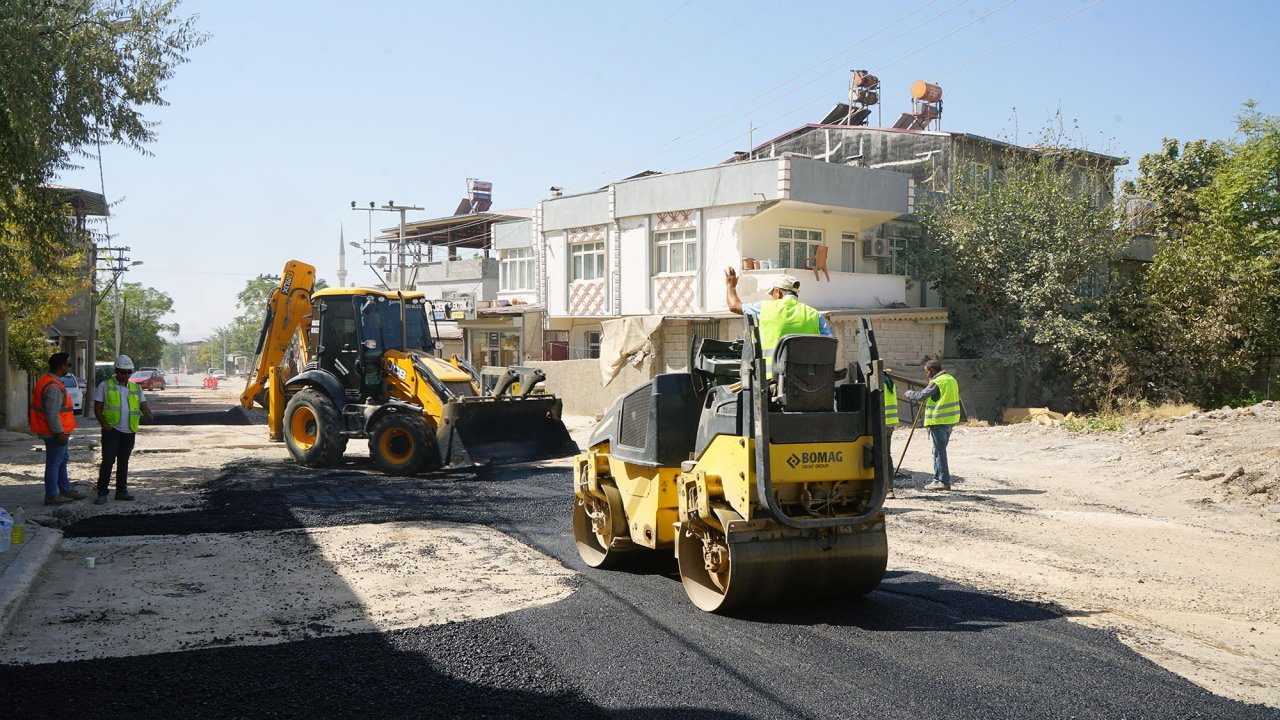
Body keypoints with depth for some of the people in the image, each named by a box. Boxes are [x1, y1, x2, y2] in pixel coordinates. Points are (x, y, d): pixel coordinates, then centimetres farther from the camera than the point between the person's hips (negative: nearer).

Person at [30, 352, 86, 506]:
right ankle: (51, 496, 6)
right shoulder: (54, 387, -24)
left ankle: (65, 490, 30)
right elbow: (52, 414, -26)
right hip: (55, 432, -11)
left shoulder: (46, 380, 11)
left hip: (55, 431, 11)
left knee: (62, 460, 20)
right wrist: (60, 433, -21)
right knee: (54, 463, -2)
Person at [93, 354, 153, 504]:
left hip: (129, 431, 4)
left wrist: (148, 413, -19)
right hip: (111, 430, -4)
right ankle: (102, 493, -4)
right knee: (108, 461, -8)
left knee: (124, 461, 11)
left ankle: (121, 491, 19)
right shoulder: (105, 386, 0)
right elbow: (97, 408, -1)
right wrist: (105, 424, -13)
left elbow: (144, 406, 4)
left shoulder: (135, 388, 11)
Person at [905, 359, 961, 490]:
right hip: (950, 420, 9)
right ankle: (938, 479, 20)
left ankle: (943, 481, -4)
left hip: (938, 421, -9)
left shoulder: (936, 382, -14)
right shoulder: (951, 379, 14)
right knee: (940, 450, 16)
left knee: (939, 451, -4)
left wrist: (910, 393, 7)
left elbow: (921, 396, -12)